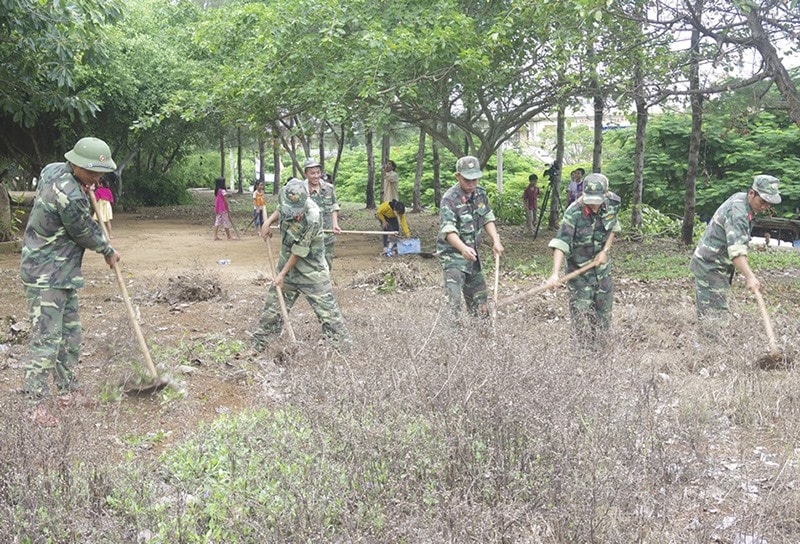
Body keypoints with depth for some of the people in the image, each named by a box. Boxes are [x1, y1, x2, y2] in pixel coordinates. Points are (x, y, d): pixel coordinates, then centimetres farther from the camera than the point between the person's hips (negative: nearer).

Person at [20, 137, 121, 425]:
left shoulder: (53, 169, 3)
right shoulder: (71, 197, -26)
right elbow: (85, 234, -12)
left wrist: (84, 190, 11)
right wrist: (108, 252, 7)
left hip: (64, 274, 10)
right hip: (45, 275, -10)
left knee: (70, 334, 15)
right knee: (46, 337, -6)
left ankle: (66, 390, 25)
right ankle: (37, 403, 2)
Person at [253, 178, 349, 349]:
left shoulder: (312, 218, -30)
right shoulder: (288, 203, -12)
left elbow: (299, 252, -21)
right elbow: (279, 210, 16)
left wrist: (282, 274, -13)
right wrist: (269, 221, -4)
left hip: (311, 271, -6)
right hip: (287, 263, 6)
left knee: (327, 309, -3)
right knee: (272, 306, 14)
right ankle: (258, 345, 29)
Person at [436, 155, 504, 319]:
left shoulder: (480, 193, 0)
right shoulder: (449, 199, -21)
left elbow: (488, 218, 9)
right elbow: (448, 230, -31)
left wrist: (496, 241, -5)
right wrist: (463, 248, -47)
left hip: (472, 254, 7)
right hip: (453, 253, -7)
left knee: (479, 297, 18)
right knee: (453, 300, -18)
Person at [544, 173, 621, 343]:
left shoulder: (613, 203, -15)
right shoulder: (574, 213, -31)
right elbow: (561, 242, -36)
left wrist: (605, 250, -7)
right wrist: (555, 274, -46)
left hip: (601, 262, 5)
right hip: (579, 266, -5)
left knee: (604, 300, 19)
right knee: (581, 307, -4)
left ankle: (600, 335, 41)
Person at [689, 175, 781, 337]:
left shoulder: (740, 198, 7)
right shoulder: (738, 211, -25)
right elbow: (736, 249, -39)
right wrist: (749, 276, -50)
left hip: (707, 264, 10)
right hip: (710, 267, -10)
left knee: (707, 309, 15)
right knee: (715, 313, -13)